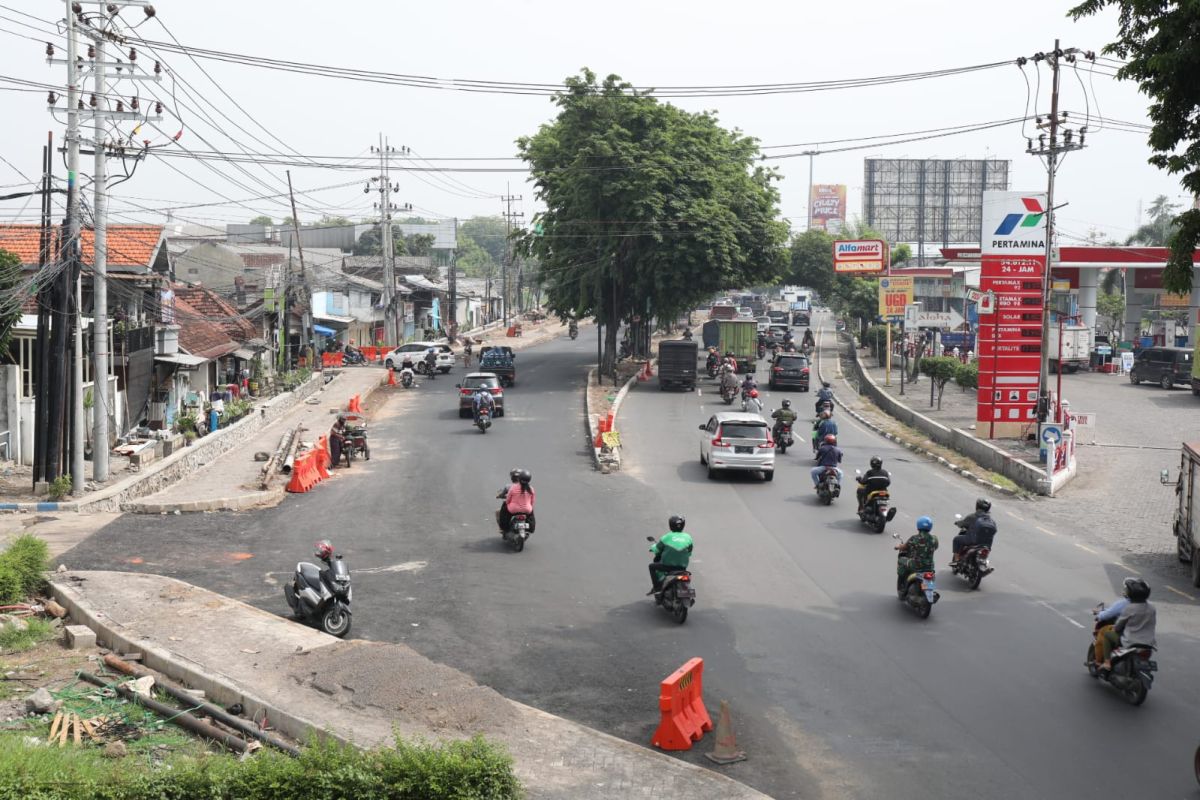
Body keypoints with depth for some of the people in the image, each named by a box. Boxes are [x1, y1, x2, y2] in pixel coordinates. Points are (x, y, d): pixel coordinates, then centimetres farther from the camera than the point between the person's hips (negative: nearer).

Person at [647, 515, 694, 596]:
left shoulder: (667, 537, -5)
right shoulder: (688, 538, 1)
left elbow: (656, 550, 7)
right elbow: (689, 553, 10)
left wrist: (653, 547, 29)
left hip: (668, 565, -3)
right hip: (682, 567, 3)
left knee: (652, 566, 20)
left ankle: (656, 586, 12)